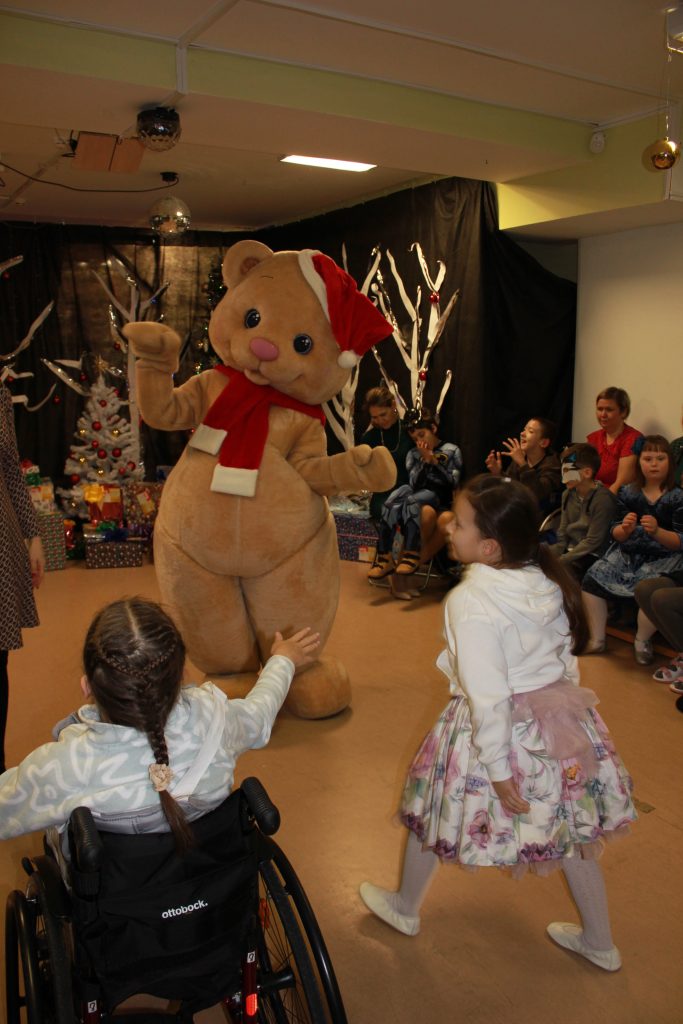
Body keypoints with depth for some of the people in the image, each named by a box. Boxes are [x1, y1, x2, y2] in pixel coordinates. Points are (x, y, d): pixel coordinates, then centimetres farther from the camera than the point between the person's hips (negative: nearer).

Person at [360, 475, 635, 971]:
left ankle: (406, 908, 43)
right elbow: (568, 656, 5)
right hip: (560, 720, 6)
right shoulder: (550, 583, -6)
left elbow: (487, 695, -24)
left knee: (433, 807, 19)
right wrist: (560, 706, 19)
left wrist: (499, 768, -16)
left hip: (502, 727, -6)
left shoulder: (470, 601, -26)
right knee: (571, 831, 22)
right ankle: (600, 943, 40)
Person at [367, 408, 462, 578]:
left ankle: (411, 555, -34)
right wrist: (425, 460, -7)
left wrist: (435, 462, -7)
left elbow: (453, 483, -1)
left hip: (441, 497, -3)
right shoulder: (413, 454, 14)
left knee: (412, 501, -35)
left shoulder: (452, 450, 7)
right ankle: (384, 557, -36)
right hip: (418, 495, 3)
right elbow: (414, 484, 3)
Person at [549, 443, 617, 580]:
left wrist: (561, 560, -19)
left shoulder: (603, 499, -15)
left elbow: (592, 542, -16)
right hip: (569, 549, 7)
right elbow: (562, 533, 12)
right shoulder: (568, 494, 8)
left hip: (591, 556, -7)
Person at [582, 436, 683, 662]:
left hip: (662, 559, -4)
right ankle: (596, 640, -2)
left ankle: (642, 641, -2)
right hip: (627, 553, 4)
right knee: (592, 578, -18)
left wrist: (657, 531, -27)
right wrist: (624, 528, -19)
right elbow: (616, 535, 5)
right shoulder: (627, 493, 6)